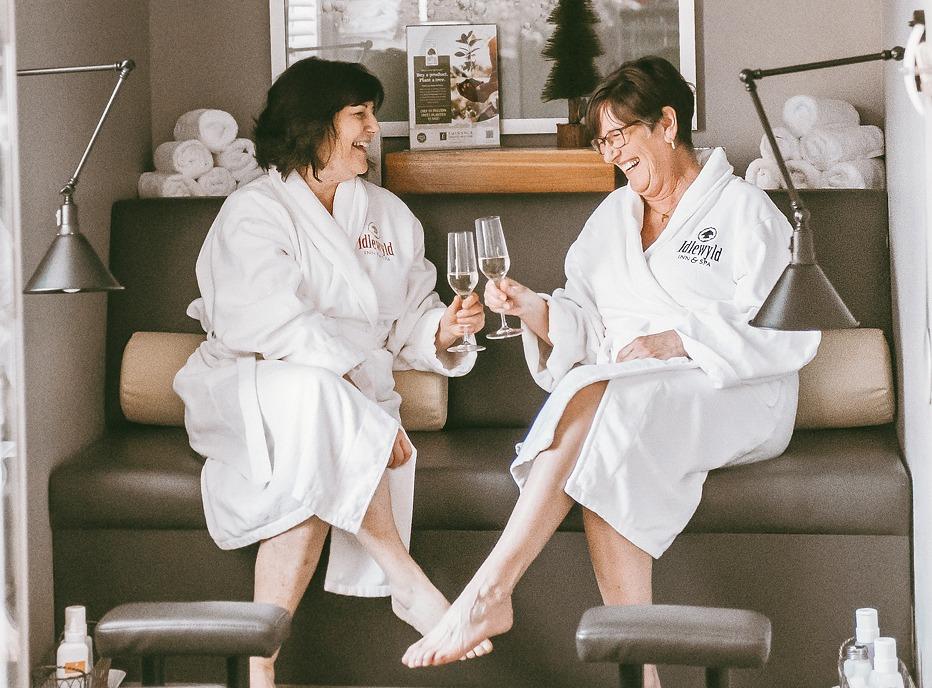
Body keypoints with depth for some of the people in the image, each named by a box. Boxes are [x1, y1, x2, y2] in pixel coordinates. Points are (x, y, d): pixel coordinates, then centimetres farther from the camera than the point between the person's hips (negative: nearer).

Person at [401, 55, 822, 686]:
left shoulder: (744, 209, 6)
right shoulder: (611, 218, 25)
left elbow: (790, 333, -6)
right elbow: (584, 325, 16)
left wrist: (679, 341, -15)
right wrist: (533, 308, -5)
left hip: (732, 398, -5)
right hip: (626, 393, 5)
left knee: (593, 399, -35)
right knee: (605, 464, -34)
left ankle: (489, 593, -38)